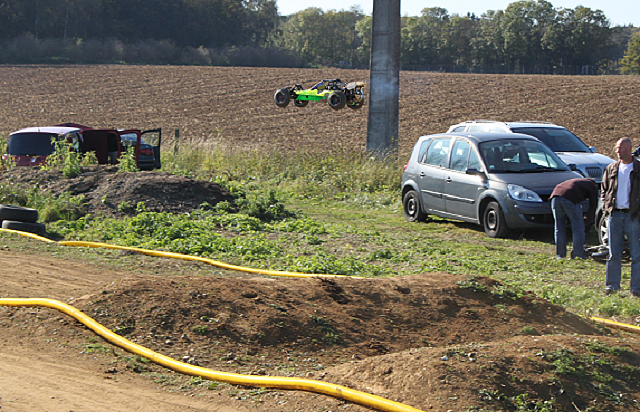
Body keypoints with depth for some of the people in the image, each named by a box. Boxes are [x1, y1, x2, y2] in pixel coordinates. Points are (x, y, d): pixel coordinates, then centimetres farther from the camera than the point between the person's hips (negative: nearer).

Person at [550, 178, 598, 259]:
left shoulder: (577, 182, 41)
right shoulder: (592, 186, 22)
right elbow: (593, 206, 16)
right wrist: (586, 221, 23)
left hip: (555, 196, 6)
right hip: (570, 199, -6)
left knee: (559, 228, 15)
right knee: (578, 229, 5)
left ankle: (560, 255, 17)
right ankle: (578, 255, 5)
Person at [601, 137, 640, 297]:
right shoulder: (611, 168, 11)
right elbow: (604, 190, 19)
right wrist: (606, 208, 5)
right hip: (614, 214, 3)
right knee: (614, 253, 6)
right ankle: (612, 285, 12)